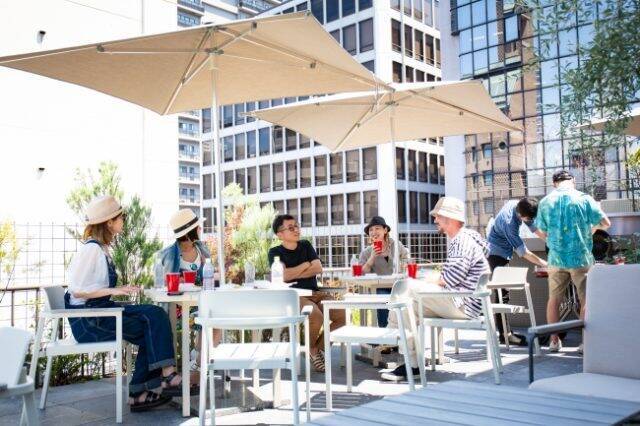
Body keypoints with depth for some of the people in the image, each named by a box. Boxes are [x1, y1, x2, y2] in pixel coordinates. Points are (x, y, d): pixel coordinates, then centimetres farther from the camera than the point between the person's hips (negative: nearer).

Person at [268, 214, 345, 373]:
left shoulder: (306, 245, 16)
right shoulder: (275, 252, 3)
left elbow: (318, 268, 2)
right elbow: (284, 276, -14)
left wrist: (294, 274, -6)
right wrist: (305, 265, -1)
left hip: (315, 293, 6)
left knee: (343, 315, -14)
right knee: (317, 316, -34)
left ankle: (319, 346, 9)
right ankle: (311, 349, 0)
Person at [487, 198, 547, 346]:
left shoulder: (519, 205, -10)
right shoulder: (508, 222, -33)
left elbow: (534, 227, 2)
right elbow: (523, 251, -28)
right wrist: (544, 264, -25)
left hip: (504, 252, 9)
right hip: (497, 252, -9)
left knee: (504, 291, 12)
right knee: (502, 293, -11)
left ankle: (505, 330, 19)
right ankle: (504, 334, -10)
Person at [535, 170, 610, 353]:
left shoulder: (545, 202, 0)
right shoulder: (584, 199, -5)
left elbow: (543, 232, 6)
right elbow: (606, 223, -3)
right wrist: (593, 227, 18)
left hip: (556, 259, 2)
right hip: (581, 258, -2)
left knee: (554, 299, 13)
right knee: (586, 300, 8)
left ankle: (554, 340, 17)